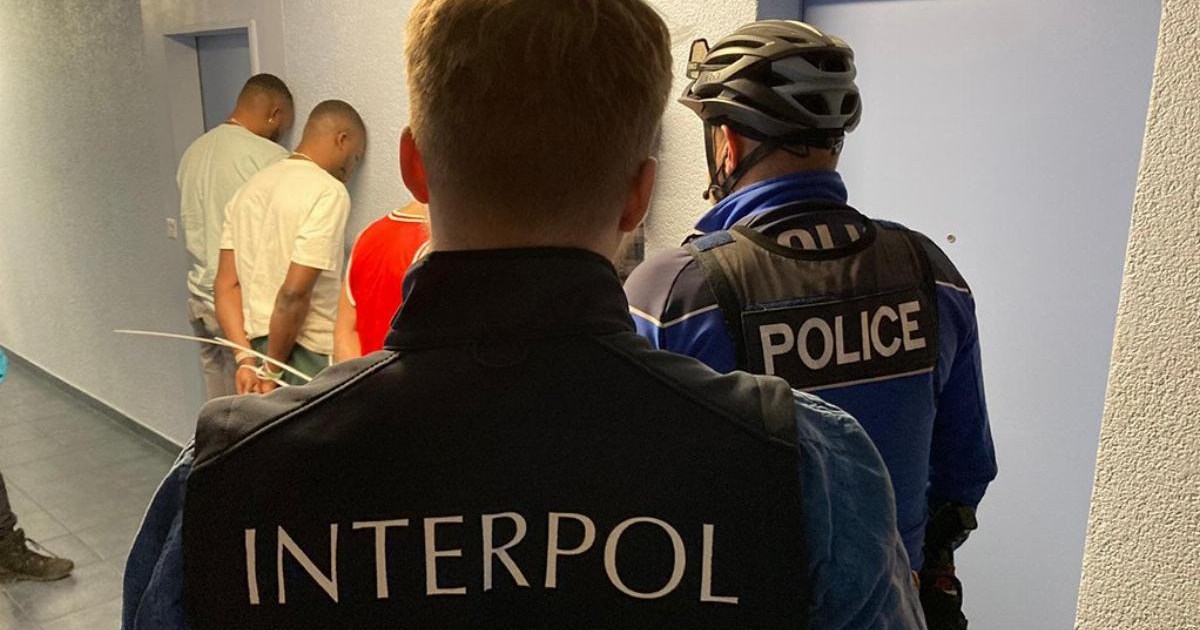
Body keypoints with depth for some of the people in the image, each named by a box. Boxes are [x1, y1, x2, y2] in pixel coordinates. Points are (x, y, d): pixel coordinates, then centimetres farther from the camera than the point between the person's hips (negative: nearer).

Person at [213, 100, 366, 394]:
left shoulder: (250, 188, 10)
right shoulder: (328, 191, -15)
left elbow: (227, 285, 5)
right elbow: (294, 293, -23)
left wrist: (246, 359, -1)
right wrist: (273, 371, -13)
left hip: (258, 348, 8)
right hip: (307, 359, -8)